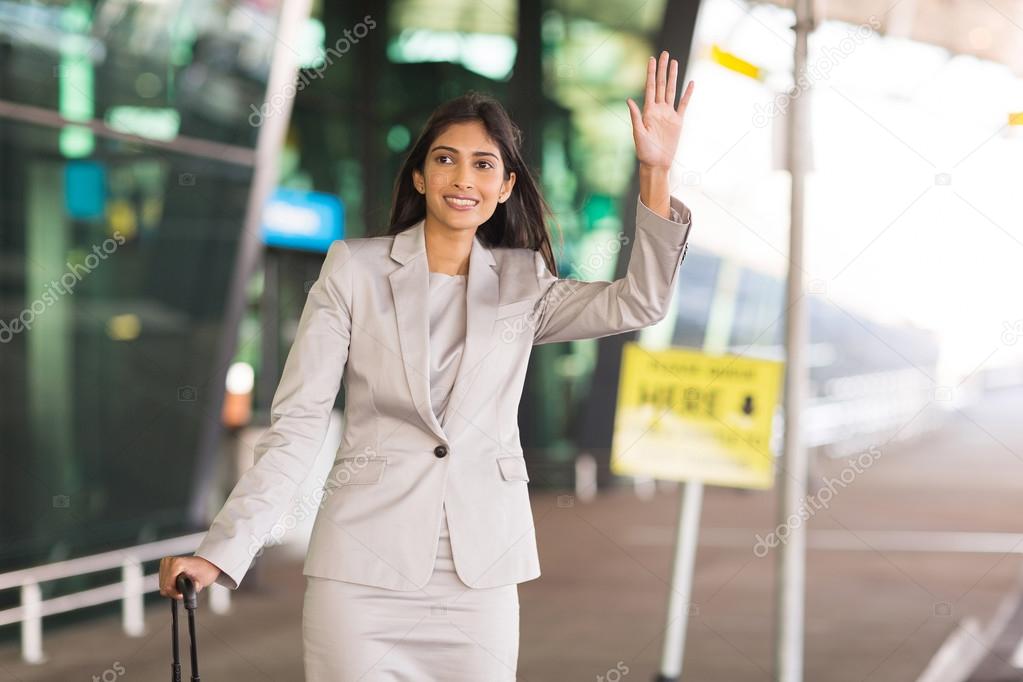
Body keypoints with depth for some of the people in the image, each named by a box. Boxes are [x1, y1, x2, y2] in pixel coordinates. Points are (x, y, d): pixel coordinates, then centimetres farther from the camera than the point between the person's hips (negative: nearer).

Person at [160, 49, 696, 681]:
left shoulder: (522, 282, 9)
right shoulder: (355, 268, 2)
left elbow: (639, 304, -5)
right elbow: (297, 425, -2)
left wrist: (656, 172, -15)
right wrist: (223, 552, -11)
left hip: (481, 573, 2)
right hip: (363, 567, -2)